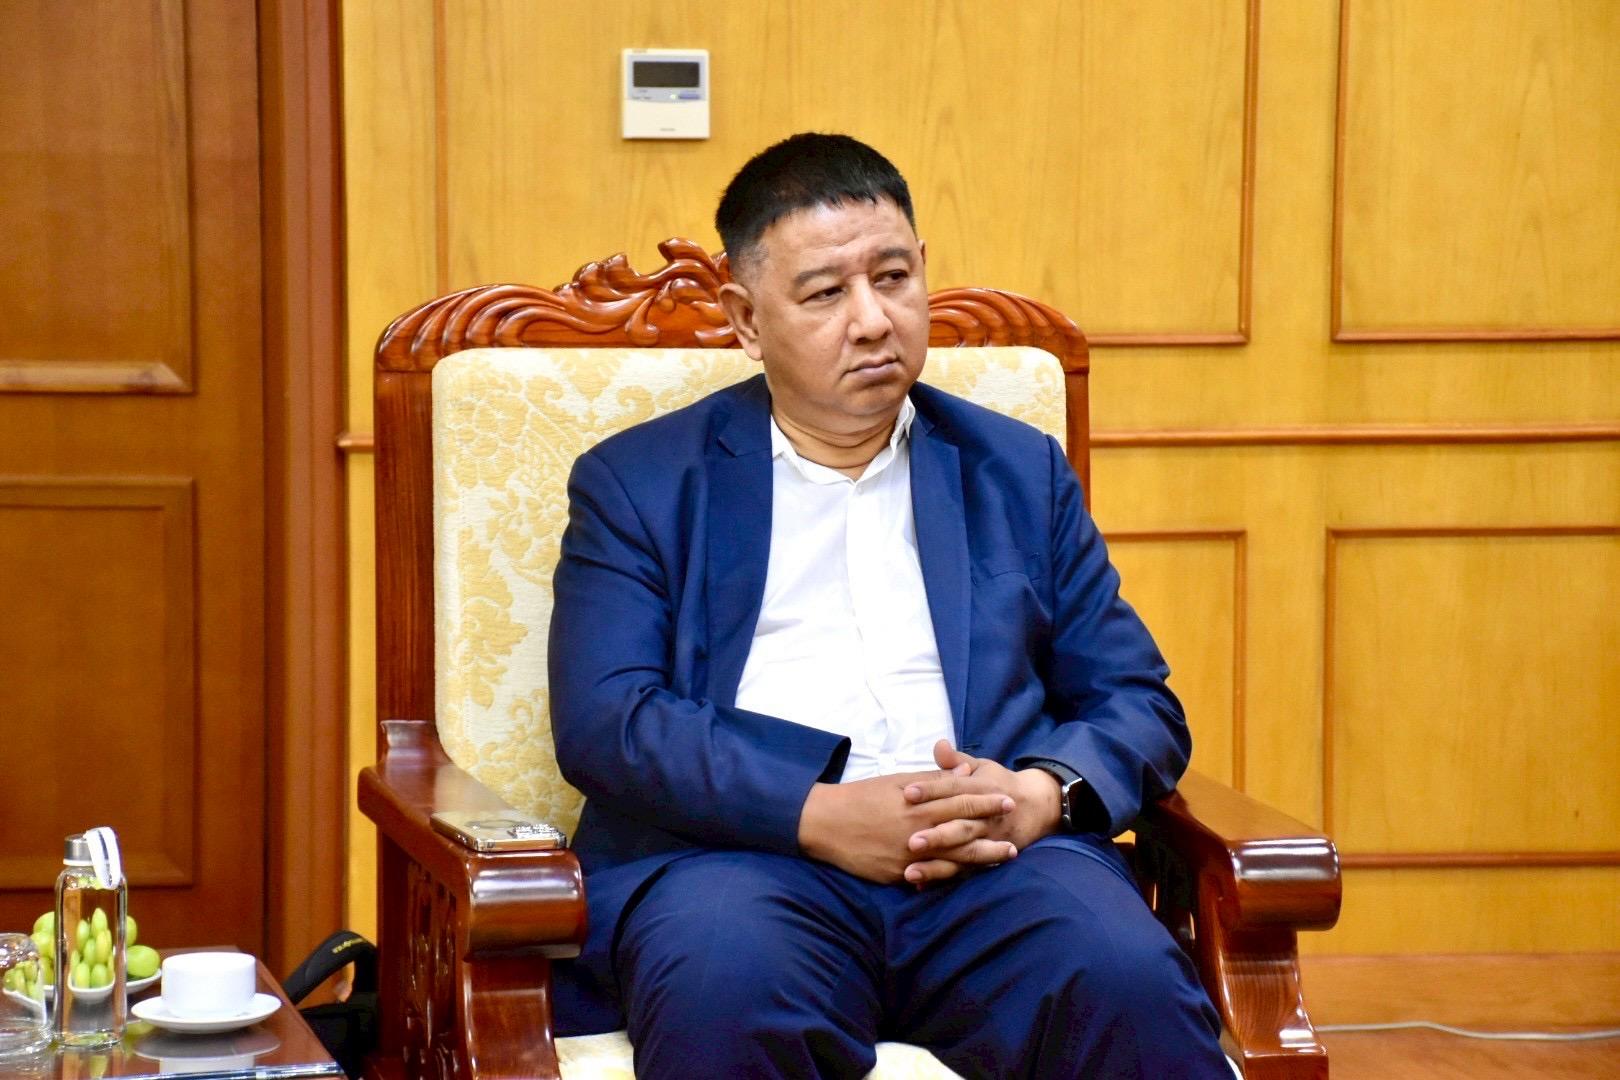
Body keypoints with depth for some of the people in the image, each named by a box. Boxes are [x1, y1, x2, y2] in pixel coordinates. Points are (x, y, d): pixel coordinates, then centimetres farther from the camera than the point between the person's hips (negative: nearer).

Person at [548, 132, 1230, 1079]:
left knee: (1133, 986, -33)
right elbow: (604, 720, 2)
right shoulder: (639, 483, 16)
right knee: (723, 989, -39)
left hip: (992, 859, 2)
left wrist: (1043, 794, -6)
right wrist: (820, 814, -13)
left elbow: (1139, 705, 19)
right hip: (744, 852, -2)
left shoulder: (1021, 473, 24)